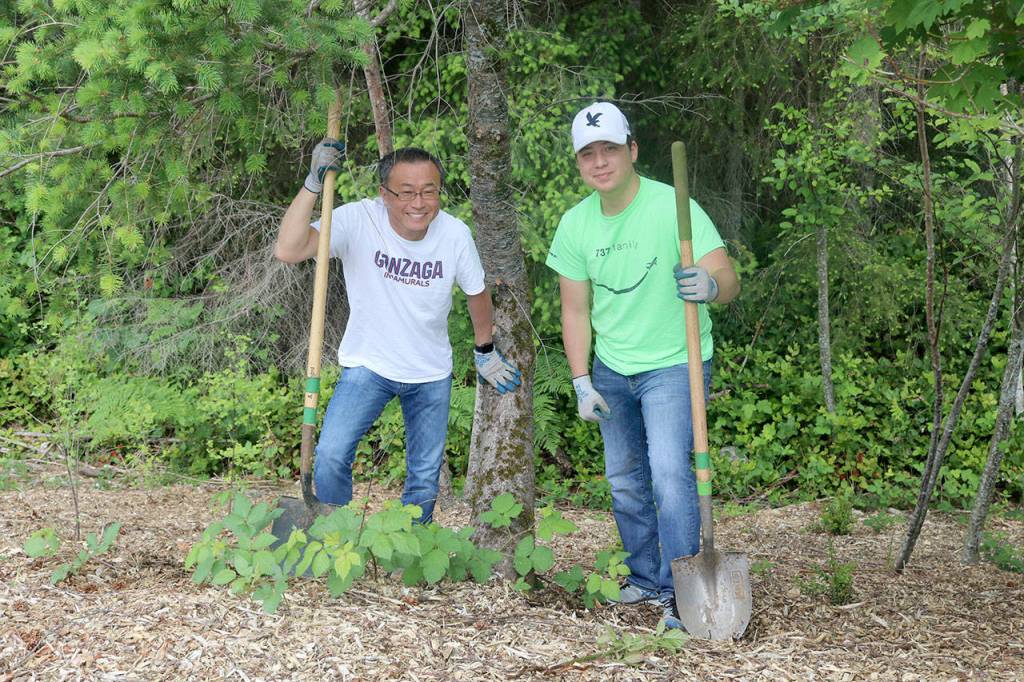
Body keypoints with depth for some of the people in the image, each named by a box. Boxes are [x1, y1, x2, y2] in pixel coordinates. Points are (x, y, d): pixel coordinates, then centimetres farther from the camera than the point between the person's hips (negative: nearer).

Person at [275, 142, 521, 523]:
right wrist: (314, 184, -42)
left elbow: (476, 292, 4)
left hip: (431, 375, 3)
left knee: (425, 480, 12)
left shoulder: (455, 234, -15)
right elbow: (288, 251, -37)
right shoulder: (358, 220, -23)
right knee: (331, 456, -21)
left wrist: (485, 352, 16)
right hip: (368, 364, -2)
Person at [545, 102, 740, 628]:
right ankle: (646, 580, 31)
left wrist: (710, 286, -45)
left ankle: (681, 594, -11)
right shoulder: (575, 224, -2)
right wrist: (581, 381, -2)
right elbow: (575, 310, 5)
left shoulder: (672, 206, -17)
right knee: (625, 481, 13)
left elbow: (728, 280, -21)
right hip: (611, 370, 6)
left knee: (669, 471, -19)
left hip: (674, 364, -5)